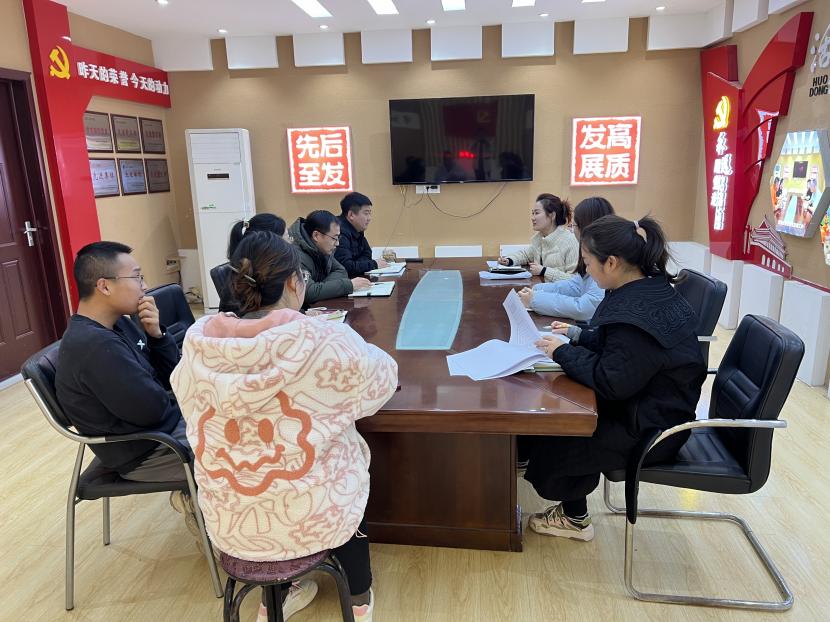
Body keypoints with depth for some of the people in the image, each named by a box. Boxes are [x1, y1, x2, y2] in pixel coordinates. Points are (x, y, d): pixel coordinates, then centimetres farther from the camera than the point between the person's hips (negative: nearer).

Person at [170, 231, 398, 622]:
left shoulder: (198, 344, -11)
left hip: (227, 523, 4)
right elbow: (383, 378, -2)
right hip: (310, 518, -3)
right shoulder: (325, 342, -21)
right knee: (348, 460, 29)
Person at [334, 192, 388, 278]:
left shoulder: (357, 230, 7)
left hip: (352, 277, 9)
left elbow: (366, 254, 16)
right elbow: (346, 266, -29)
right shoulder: (340, 232, -22)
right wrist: (374, 264, -18)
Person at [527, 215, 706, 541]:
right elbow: (615, 345, 15)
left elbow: (611, 382, -29)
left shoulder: (639, 313, -31)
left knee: (557, 438, -3)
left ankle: (575, 519, 24)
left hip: (651, 428, -9)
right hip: (648, 406, 9)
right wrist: (578, 335, 6)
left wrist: (563, 353, -19)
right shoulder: (647, 290, 0)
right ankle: (572, 509, 21)